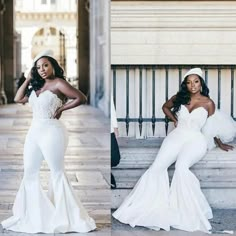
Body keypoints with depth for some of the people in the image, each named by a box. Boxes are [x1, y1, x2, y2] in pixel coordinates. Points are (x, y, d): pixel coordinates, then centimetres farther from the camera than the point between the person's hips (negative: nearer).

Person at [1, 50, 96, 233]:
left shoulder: (58, 83, -7)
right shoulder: (36, 86, 15)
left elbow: (81, 98, -15)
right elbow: (18, 99, 12)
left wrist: (62, 108, -10)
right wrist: (28, 78, 10)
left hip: (51, 131, -8)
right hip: (34, 132, 8)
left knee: (57, 173, -3)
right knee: (29, 173, 9)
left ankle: (66, 217, 4)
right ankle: (32, 215, 19)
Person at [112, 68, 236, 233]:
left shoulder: (208, 103, 3)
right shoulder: (179, 98, 12)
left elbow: (211, 127, 15)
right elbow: (165, 107, 32)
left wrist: (220, 144, 22)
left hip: (195, 139, -4)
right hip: (177, 136, 4)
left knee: (181, 166, -34)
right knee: (158, 166, -23)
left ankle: (188, 211, -29)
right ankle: (153, 205, -25)